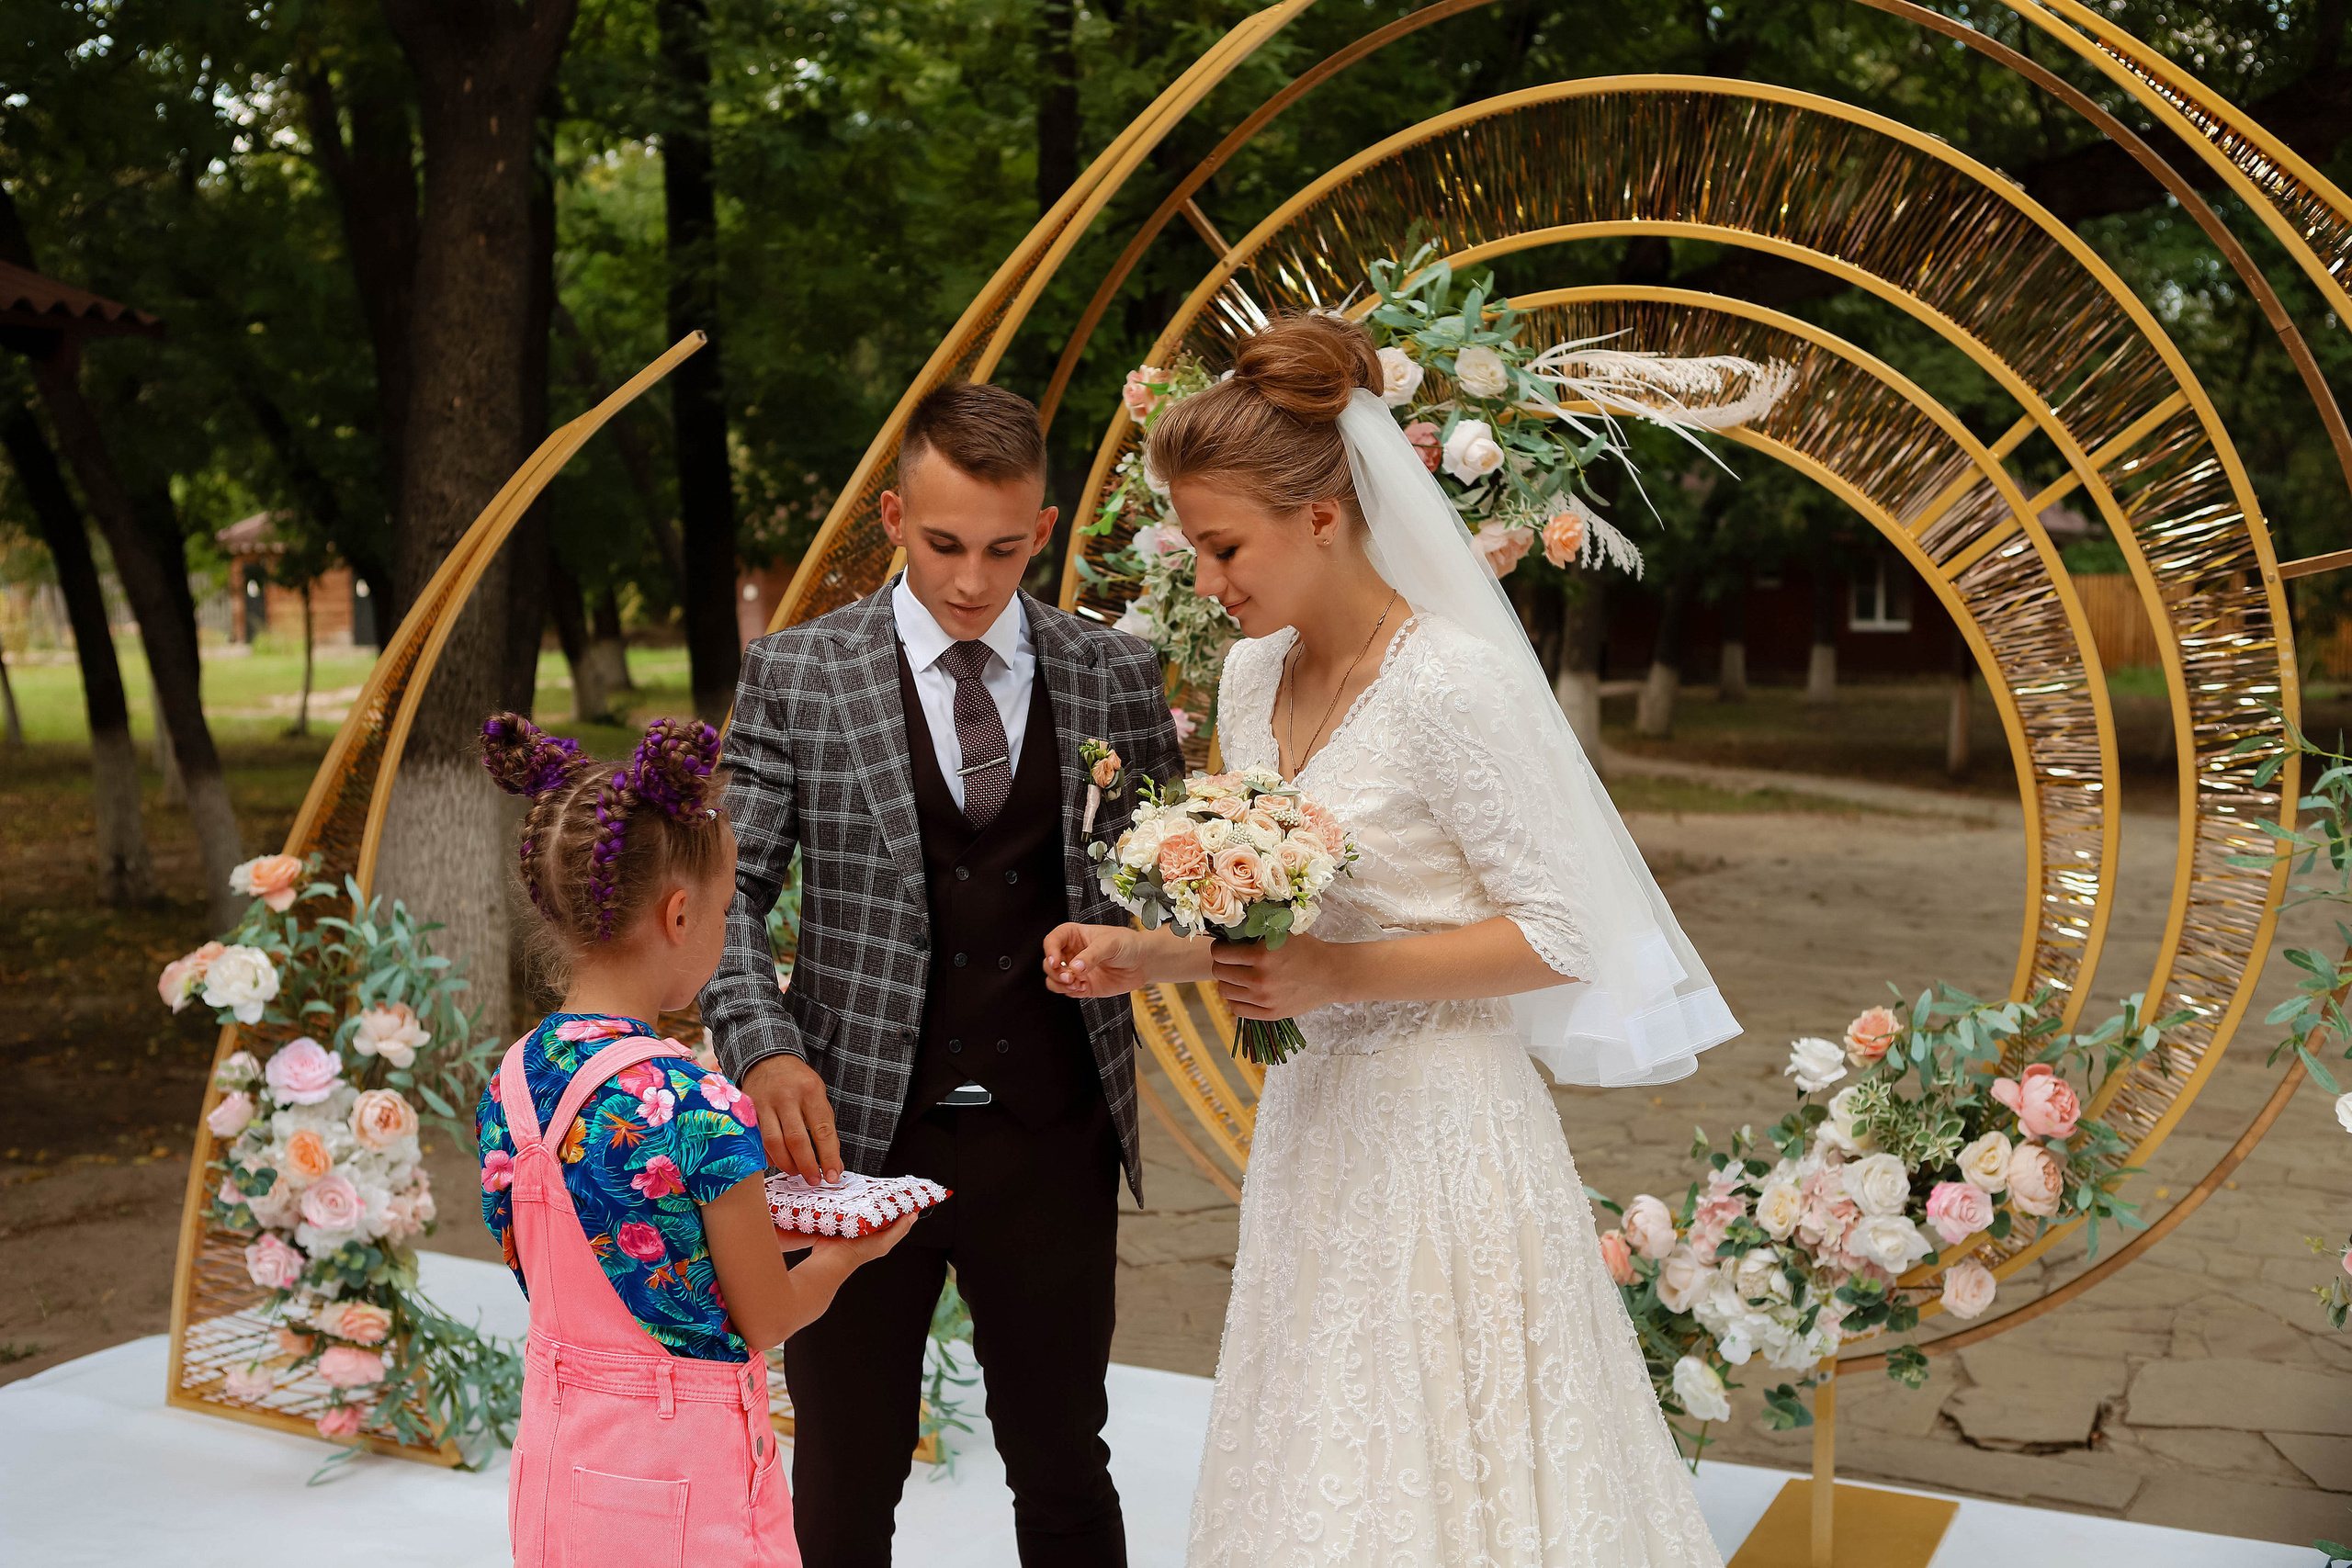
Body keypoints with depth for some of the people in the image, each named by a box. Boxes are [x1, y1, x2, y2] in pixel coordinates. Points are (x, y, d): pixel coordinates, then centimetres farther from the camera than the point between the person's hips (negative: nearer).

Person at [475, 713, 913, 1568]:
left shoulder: (508, 1083, -3)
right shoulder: (699, 1108, -25)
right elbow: (766, 1316, -13)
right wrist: (844, 1253, 8)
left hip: (556, 1472, 7)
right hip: (679, 1489, -7)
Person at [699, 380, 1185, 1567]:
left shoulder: (1115, 678, 3)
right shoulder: (796, 674, -2)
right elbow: (729, 888, -3)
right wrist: (764, 1049, -20)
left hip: (1055, 1140, 1)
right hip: (856, 1137, -1)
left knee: (1065, 1468, 16)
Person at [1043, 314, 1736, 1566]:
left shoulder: (1452, 682, -18)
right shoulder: (1252, 678, 6)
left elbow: (1563, 935, -16)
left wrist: (1337, 977, -21)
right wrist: (1155, 956, 0)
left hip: (1439, 1123, -7)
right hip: (1311, 1120, 7)